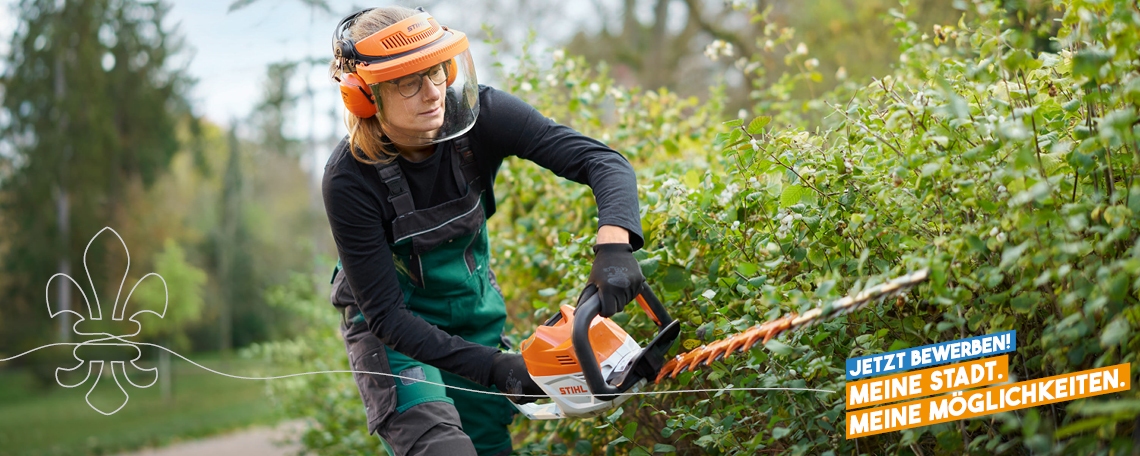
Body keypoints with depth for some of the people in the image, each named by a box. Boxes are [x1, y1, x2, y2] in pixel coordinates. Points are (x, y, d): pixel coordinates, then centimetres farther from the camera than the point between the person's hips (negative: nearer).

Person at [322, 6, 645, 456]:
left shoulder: (478, 114, -22)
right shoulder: (349, 180, -28)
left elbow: (604, 162, -27)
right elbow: (385, 315, -25)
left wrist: (614, 247, -46)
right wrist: (491, 367, -32)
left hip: (474, 316, 4)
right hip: (392, 331, -4)